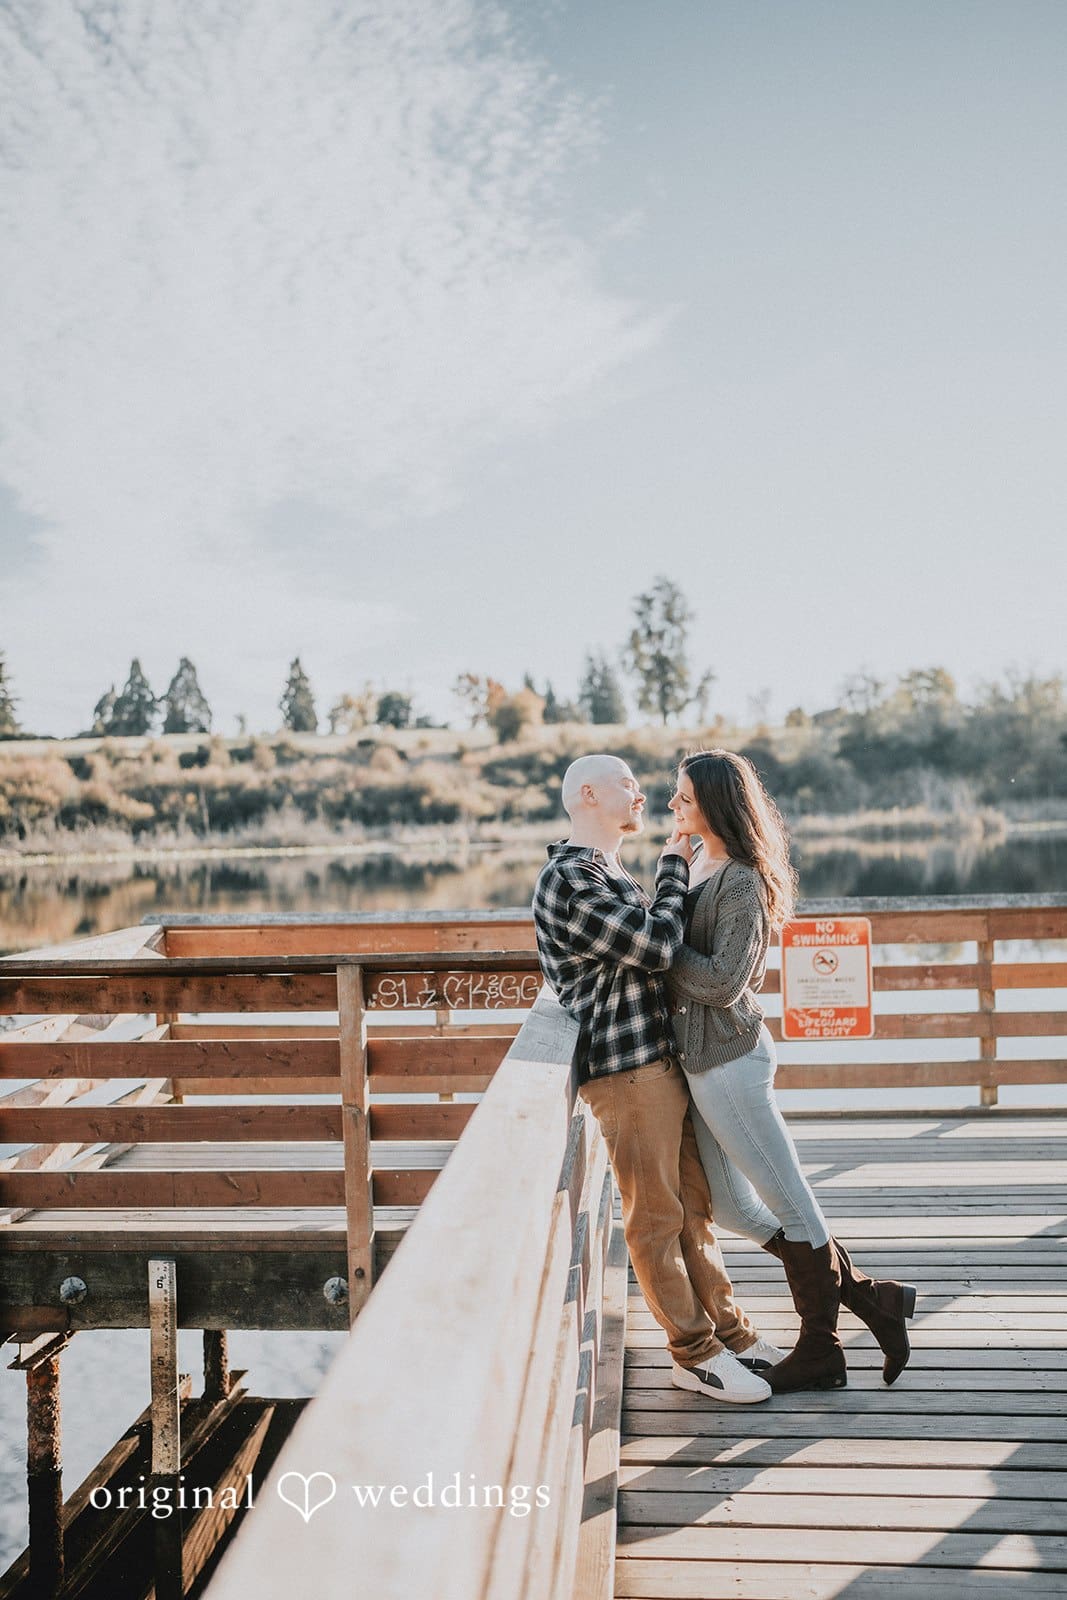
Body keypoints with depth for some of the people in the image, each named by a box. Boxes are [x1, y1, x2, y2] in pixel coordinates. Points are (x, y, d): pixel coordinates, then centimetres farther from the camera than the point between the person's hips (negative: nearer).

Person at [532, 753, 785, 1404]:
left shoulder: (613, 874, 20)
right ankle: (696, 1354, 11)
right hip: (625, 1070, -9)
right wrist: (674, 869, -7)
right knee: (657, 1217, 1)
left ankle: (732, 1331, 23)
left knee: (695, 1204, 14)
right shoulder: (567, 880, -14)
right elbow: (656, 946, -19)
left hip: (667, 1059, 9)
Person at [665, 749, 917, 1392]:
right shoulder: (705, 865, 11)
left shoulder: (742, 881, -16)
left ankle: (819, 1352, 21)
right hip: (702, 1059, 10)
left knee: (788, 1202, 5)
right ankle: (871, 1297, 26)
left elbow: (722, 982, -22)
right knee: (731, 1206, 16)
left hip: (729, 1060, -10)